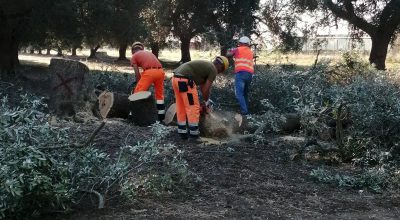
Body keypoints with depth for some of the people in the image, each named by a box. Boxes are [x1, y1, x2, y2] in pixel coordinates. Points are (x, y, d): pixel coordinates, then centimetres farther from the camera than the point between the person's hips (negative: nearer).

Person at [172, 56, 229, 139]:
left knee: (181, 108, 17)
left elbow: (202, 86, 34)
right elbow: (206, 89, 1)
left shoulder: (205, 65, 28)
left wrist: (204, 102, 40)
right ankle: (194, 133, 12)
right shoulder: (213, 70, 2)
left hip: (176, 79, 9)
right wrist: (205, 102, 18)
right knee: (193, 107, 4)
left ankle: (182, 132, 23)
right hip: (185, 81, -9)